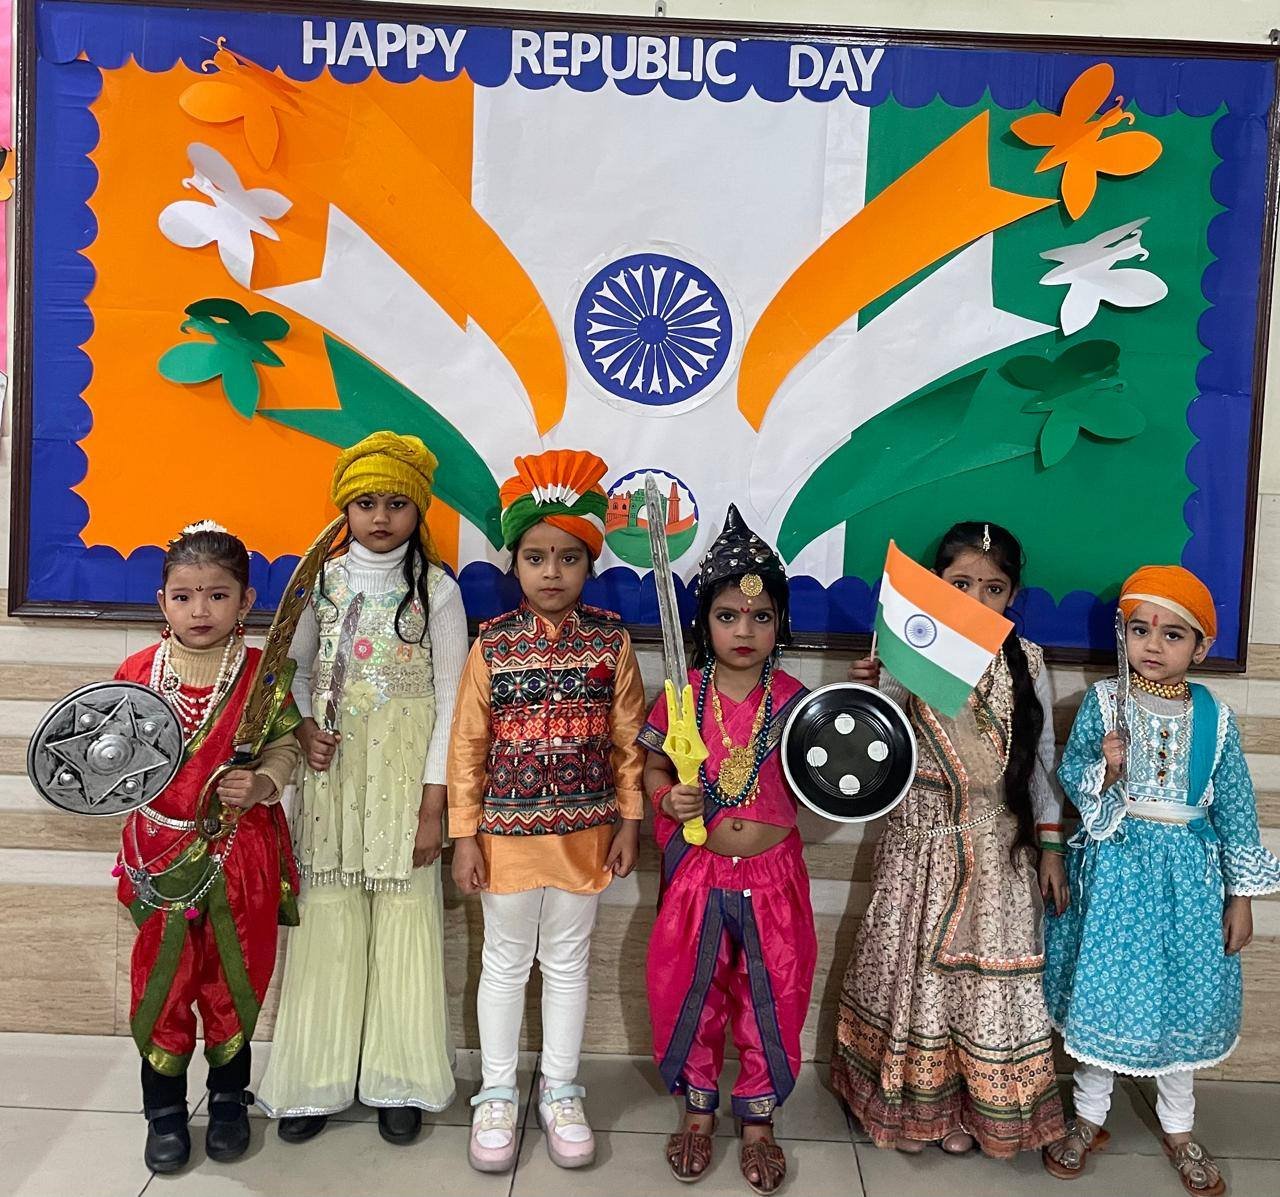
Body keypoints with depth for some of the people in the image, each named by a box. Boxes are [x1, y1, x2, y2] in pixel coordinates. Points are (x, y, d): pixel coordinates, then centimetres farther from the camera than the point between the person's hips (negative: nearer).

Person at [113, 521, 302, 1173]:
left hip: (241, 855, -1)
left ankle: (229, 1098, 36)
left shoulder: (263, 675, -8)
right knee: (162, 979, 10)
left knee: (234, 978, 14)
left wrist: (263, 783, -19)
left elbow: (284, 745, -1)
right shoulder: (137, 673, -4)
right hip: (161, 852, 1)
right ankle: (165, 1113, 30)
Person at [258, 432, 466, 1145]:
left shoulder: (437, 588, -2)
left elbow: (449, 700, -4)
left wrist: (433, 805, -8)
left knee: (404, 919, 3)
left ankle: (398, 1082, 19)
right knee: (329, 919, 5)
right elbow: (298, 671, 14)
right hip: (333, 769, 2)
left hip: (406, 773, -2)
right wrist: (305, 727, -8)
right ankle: (319, 1079, 21)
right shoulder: (323, 580, 6)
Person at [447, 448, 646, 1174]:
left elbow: (628, 739, -1)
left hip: (586, 832, 1)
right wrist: (465, 834, -4)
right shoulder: (492, 645, -7)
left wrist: (629, 822, -1)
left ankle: (561, 1091, 34)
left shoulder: (611, 640, -6)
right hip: (507, 833, 0)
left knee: (569, 962, 16)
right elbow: (467, 745, -4)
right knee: (506, 963, 15)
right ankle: (498, 1093, 33)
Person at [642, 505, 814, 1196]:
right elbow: (653, 765, 3)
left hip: (774, 873, 0)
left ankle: (757, 1119, 36)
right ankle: (698, 1109, 38)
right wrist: (667, 798, -16)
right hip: (699, 872, 0)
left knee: (774, 995, 12)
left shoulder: (793, 701, -7)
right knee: (688, 990, 12)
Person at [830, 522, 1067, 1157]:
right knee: (913, 969, 10)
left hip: (1000, 853, 2)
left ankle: (978, 1107, 33)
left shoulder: (1025, 662, -2)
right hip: (919, 847, -1)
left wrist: (1051, 845, 7)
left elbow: (1043, 760, 6)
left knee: (991, 977, 10)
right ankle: (916, 1101, 33)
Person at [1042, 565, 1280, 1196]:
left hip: (1187, 875, 1)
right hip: (1112, 866, -1)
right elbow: (1070, 778, -4)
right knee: (1099, 992, 8)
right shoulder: (1102, 701, -7)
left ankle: (1178, 1127, 35)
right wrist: (1105, 769, -26)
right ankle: (1089, 1116, 29)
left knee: (1183, 999, 12)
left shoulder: (1213, 716, -3)